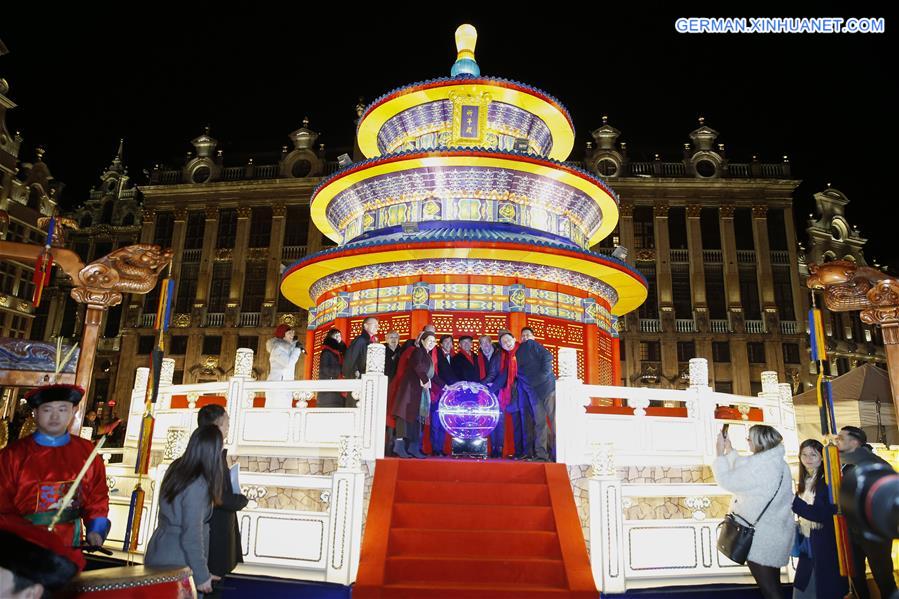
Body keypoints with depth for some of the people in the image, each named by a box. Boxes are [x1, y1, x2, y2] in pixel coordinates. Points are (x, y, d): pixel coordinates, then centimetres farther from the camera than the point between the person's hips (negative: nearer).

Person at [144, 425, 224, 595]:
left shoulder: (176, 468, -2)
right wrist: (202, 575, -13)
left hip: (158, 556, 8)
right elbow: (192, 536, -23)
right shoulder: (198, 486, -26)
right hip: (176, 565, -8)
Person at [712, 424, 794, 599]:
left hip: (762, 537, -9)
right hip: (777, 534, 9)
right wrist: (729, 450, 20)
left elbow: (727, 480, -19)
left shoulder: (760, 466, -24)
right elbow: (742, 470, 14)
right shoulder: (777, 463, 4)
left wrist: (720, 453, -8)